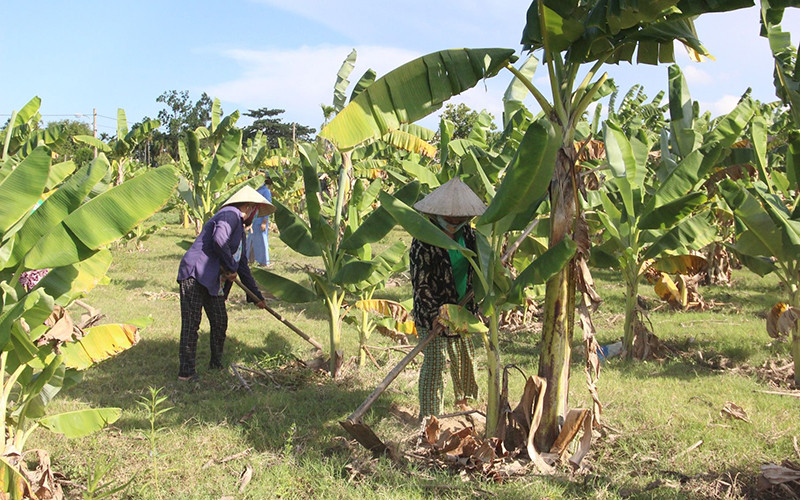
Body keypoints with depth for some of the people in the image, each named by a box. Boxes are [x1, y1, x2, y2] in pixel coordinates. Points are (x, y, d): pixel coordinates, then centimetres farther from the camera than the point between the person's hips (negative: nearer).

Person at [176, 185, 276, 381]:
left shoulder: (240, 229, 24)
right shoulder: (230, 214, -6)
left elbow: (242, 266, 27)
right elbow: (219, 240, -25)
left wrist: (257, 296, 27)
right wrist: (231, 268, -12)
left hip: (213, 282, 10)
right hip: (195, 274, -10)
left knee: (220, 322, 13)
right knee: (191, 324, -8)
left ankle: (216, 365, 25)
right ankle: (186, 371, -6)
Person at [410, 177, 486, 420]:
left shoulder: (468, 235, -1)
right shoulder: (424, 242, -20)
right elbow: (420, 285, -20)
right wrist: (436, 314, -27)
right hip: (432, 314, -7)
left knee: (465, 357, 21)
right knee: (435, 363, -3)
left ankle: (464, 398, 46)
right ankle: (429, 416, 12)